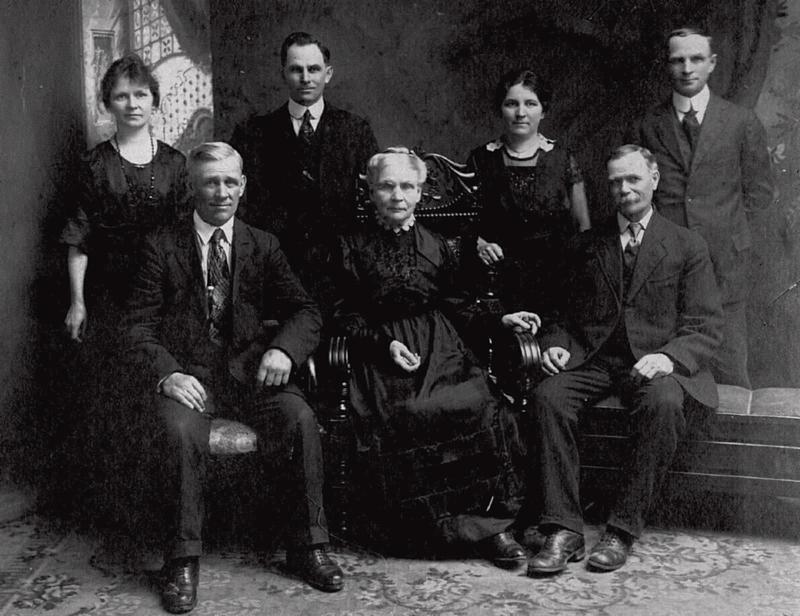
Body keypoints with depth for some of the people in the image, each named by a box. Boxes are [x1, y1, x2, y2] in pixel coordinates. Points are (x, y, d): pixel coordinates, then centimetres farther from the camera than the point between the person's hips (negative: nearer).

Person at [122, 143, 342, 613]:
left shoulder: (263, 246, 12)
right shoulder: (162, 247, 6)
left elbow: (306, 312, 8)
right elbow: (139, 325, 2)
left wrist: (283, 347, -14)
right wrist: (167, 374, -17)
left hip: (250, 368, 2)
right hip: (187, 371, -1)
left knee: (301, 420, -26)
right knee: (180, 432, -33)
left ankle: (307, 546, -10)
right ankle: (183, 561, -16)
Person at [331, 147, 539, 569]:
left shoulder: (436, 247, 18)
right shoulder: (353, 248, 9)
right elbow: (345, 317, 5)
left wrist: (500, 320, 5)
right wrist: (385, 343, -11)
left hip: (440, 350, 2)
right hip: (382, 355, -2)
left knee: (483, 406, -30)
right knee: (401, 416, -34)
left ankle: (486, 519, -16)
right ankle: (476, 523, -20)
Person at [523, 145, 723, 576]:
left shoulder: (688, 246, 10)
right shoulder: (584, 246, 18)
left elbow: (705, 328, 2)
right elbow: (564, 315, 20)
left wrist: (669, 357, -18)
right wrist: (555, 344, -3)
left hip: (655, 363, -2)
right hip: (591, 361, 2)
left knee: (663, 403, -36)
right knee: (548, 397, -28)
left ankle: (623, 531, -25)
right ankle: (563, 531, -26)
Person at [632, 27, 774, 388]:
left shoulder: (742, 123, 6)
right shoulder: (647, 127, 8)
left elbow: (759, 192, 11)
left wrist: (722, 221, 4)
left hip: (725, 263, -1)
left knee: (728, 372, 0)